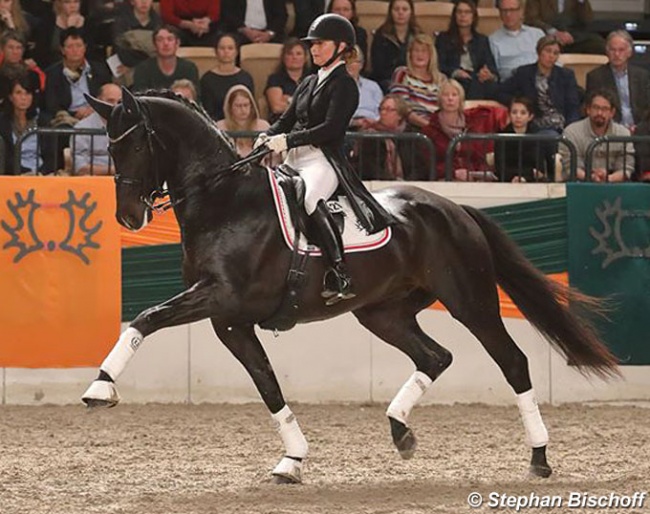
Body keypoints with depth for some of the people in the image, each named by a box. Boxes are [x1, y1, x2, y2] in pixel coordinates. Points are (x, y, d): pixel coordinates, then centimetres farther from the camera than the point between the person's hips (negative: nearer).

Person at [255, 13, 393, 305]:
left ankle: (340, 276, -45)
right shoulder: (309, 84, 23)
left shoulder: (344, 85, -2)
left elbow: (331, 128, -14)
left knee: (309, 197, -39)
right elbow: (287, 119, 20)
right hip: (295, 161, 10)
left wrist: (287, 140, -20)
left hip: (324, 161, -10)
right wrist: (268, 137, -3)